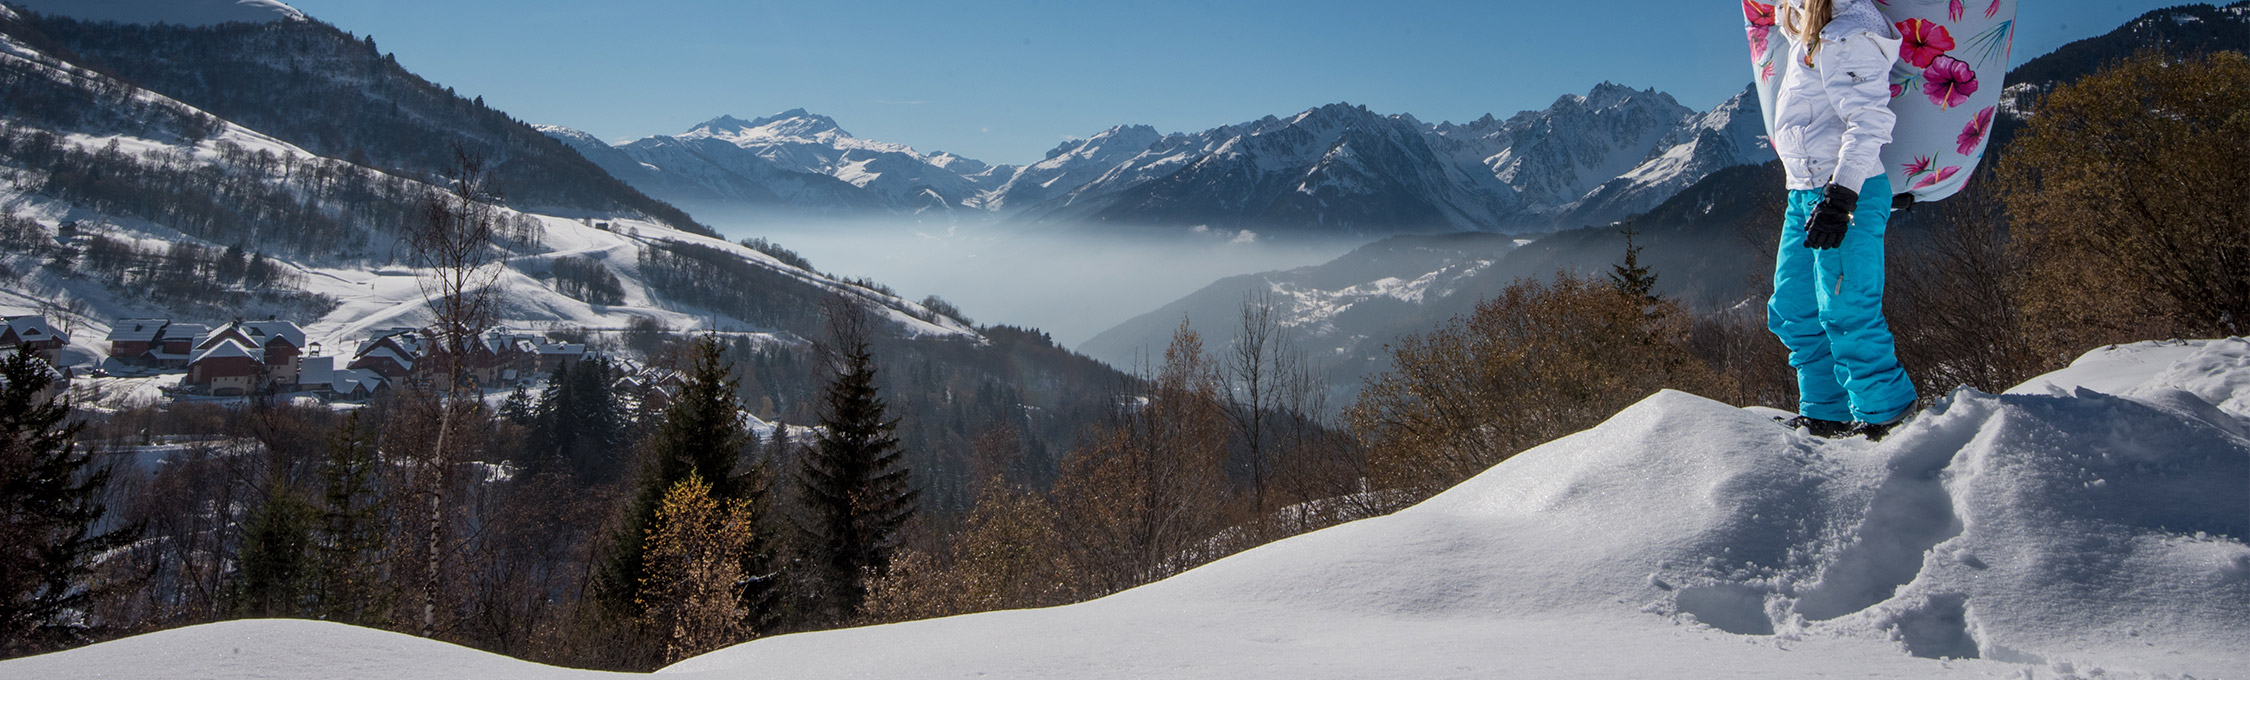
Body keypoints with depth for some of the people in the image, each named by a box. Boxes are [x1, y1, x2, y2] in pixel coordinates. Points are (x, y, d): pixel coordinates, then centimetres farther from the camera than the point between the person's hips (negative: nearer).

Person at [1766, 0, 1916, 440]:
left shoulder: (1847, 38, -14)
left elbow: (1870, 121, -22)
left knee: (1846, 312, -9)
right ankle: (1827, 413, 19)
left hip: (1849, 195, -10)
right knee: (1792, 310, 11)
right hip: (1804, 195, 10)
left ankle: (1885, 416, 3)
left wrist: (1841, 195, -28)